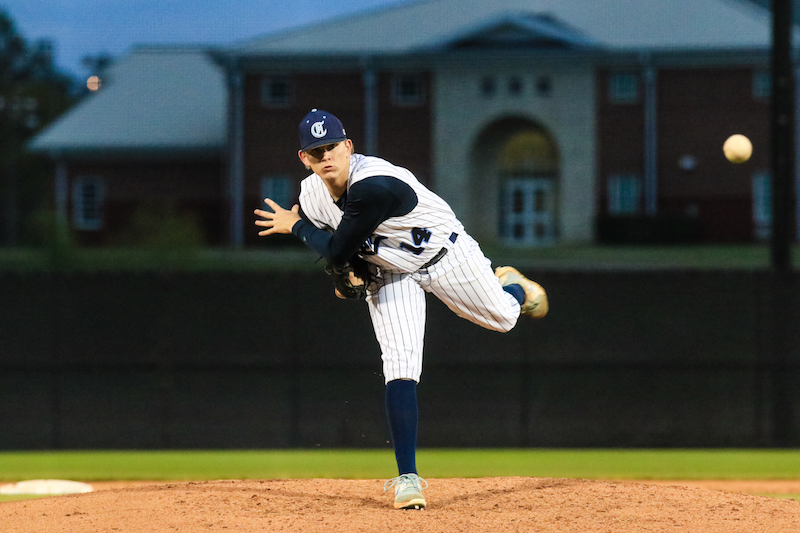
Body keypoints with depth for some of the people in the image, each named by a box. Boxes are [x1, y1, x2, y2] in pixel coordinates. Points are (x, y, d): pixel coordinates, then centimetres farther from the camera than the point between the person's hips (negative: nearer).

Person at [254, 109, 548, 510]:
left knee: (502, 318, 15)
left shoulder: (374, 186, -40)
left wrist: (297, 227, -16)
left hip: (444, 254, -4)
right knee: (399, 371, -13)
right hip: (387, 273, 4)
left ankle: (513, 287, 55)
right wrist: (345, 271, -8)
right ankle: (407, 478, -9)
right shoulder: (312, 193, -16)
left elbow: (336, 251, -32)